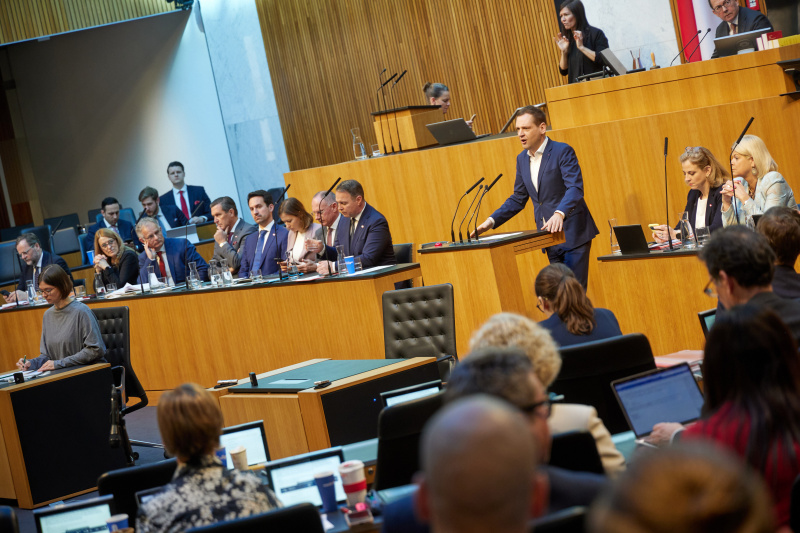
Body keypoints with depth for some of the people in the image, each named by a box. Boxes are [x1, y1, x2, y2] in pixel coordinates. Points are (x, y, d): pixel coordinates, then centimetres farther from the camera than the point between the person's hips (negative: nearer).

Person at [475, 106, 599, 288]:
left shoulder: (562, 151, -11)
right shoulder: (522, 159, 11)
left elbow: (575, 188, -22)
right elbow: (518, 199, 18)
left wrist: (559, 214, -40)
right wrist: (491, 221, 6)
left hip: (573, 234, -7)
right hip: (551, 238, 7)